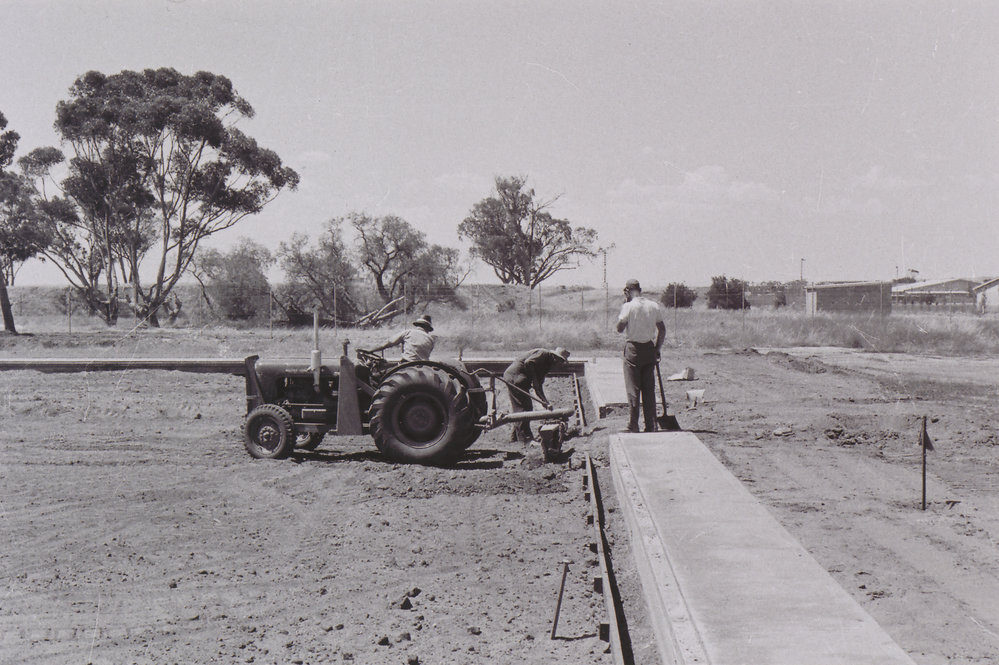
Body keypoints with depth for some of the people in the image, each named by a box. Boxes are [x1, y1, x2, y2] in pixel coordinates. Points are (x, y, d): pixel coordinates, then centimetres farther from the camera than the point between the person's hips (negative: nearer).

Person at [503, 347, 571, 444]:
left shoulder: (547, 365, 19)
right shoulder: (543, 353, -7)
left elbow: (538, 386, 18)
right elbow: (528, 363, -22)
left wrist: (546, 402, 7)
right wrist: (534, 379, -16)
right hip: (515, 375, -10)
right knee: (524, 406, -11)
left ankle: (515, 436, 18)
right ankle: (526, 438, -12)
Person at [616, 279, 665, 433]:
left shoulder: (629, 306, -11)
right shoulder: (654, 306, 4)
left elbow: (620, 328, -6)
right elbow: (662, 330, 6)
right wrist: (657, 350, 14)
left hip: (633, 348, -4)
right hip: (649, 349, 4)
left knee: (633, 390, 0)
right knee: (649, 389, 10)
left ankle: (633, 427, -1)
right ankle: (651, 427, 11)